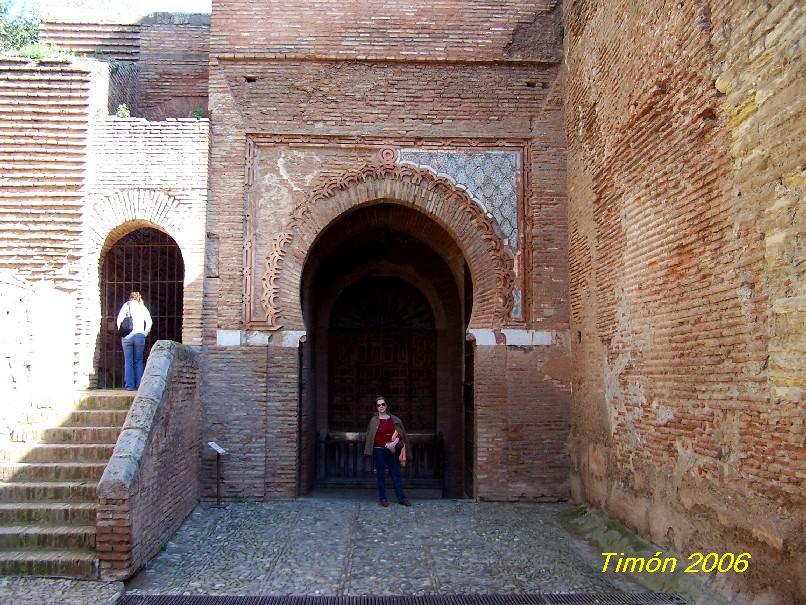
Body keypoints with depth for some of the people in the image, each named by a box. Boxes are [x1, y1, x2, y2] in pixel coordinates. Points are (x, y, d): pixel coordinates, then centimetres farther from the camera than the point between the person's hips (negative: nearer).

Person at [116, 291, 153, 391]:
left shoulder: (126, 305, 10)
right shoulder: (142, 307, 13)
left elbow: (119, 320, 1)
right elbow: (149, 322, 2)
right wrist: (145, 334, 10)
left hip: (127, 336, -1)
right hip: (139, 336, 1)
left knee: (128, 362, 3)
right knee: (138, 361, 7)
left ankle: (129, 385, 0)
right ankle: (139, 385, 4)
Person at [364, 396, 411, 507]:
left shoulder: (394, 419, 7)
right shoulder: (374, 420, -1)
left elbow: (399, 434, 3)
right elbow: (374, 437, -6)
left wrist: (394, 443, -14)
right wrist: (387, 445, -11)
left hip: (392, 451, 3)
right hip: (379, 451, -3)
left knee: (396, 474, 4)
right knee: (381, 475, 2)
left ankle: (402, 498, 7)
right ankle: (382, 499, 9)